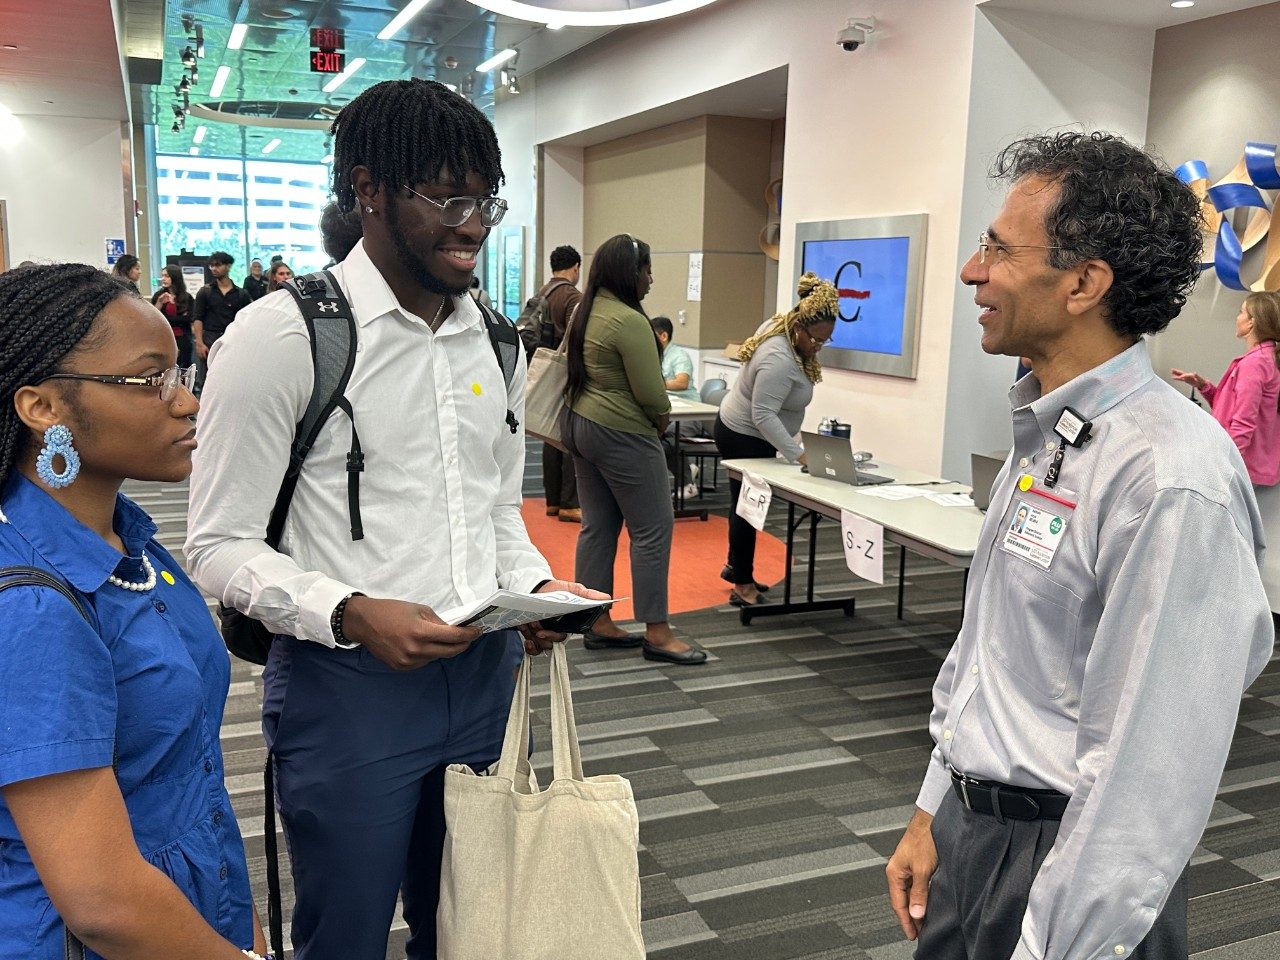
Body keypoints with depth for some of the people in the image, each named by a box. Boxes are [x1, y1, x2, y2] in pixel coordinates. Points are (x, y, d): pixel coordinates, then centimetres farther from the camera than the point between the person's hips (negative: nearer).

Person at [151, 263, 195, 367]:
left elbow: (187, 319, -5)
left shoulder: (187, 297, 2)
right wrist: (159, 303, -13)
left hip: (182, 340, -1)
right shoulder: (158, 295, 6)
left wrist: (164, 319, -3)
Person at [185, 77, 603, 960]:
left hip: (486, 673, 6)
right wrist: (349, 615, -24)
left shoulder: (495, 341, 7)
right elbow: (221, 546, -10)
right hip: (347, 683, -5)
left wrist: (531, 586, -2)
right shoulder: (282, 334, -12)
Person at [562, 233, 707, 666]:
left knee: (598, 526, 12)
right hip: (620, 434, -10)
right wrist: (662, 417, 1)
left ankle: (598, 624, 17)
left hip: (579, 423, 10)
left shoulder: (584, 312, 10)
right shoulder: (629, 321, -19)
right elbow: (651, 393, -21)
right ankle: (656, 634, 1)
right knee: (653, 528, -3)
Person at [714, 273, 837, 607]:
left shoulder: (780, 325, -2)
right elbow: (764, 416, -34)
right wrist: (797, 454, -37)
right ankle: (742, 586, 7)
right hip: (745, 438, -10)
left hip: (741, 430, 10)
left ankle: (735, 566, 34)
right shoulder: (779, 360, -32)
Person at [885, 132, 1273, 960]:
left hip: (1068, 865, -8)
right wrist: (934, 812, 12)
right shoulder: (1043, 431, 4)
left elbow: (1147, 766, -24)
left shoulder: (1170, 478, -24)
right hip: (969, 831, 8)